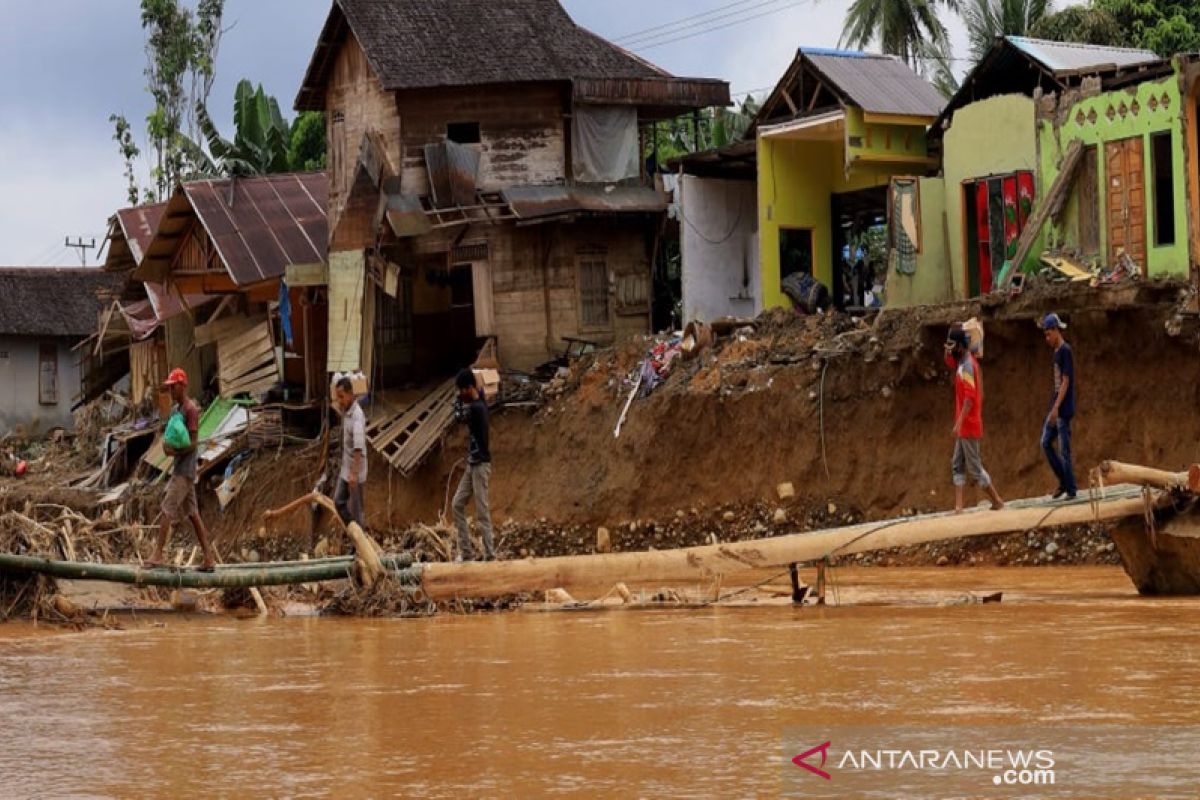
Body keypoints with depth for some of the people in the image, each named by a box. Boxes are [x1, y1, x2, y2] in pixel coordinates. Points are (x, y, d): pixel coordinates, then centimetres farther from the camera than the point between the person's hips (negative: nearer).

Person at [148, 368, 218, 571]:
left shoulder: (191, 409, -13)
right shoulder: (176, 409, 16)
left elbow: (193, 443, -17)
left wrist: (175, 452, -28)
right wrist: (167, 445, -1)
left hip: (185, 468, -10)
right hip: (179, 468, 10)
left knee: (167, 509, -11)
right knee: (192, 513, 9)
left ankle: (157, 554, -12)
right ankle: (209, 559, 9)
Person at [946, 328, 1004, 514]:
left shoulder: (967, 366, -19)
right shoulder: (962, 362, 9)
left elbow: (969, 398, -26)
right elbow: (949, 361, 30)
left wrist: (959, 423, -29)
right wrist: (948, 350, 7)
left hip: (968, 426, -10)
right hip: (965, 426, 10)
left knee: (974, 467, -3)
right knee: (957, 465, 7)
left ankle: (997, 501, 5)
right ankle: (958, 507, 3)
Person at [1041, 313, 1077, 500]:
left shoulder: (1065, 351, -14)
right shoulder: (1057, 351, 13)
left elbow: (1066, 382, -19)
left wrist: (1056, 408, -22)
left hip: (1064, 409, -9)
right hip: (1056, 408, 9)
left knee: (1064, 449, -5)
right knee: (1046, 442, 10)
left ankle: (1071, 489, 1)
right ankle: (1064, 481, 16)